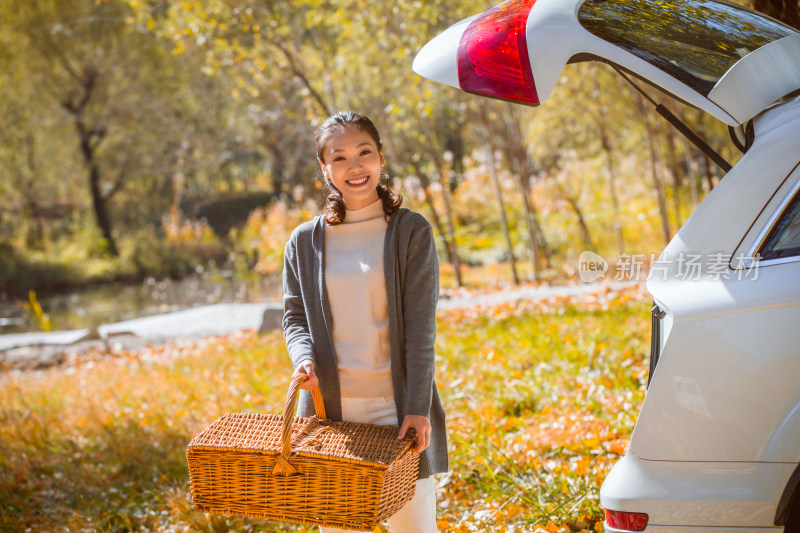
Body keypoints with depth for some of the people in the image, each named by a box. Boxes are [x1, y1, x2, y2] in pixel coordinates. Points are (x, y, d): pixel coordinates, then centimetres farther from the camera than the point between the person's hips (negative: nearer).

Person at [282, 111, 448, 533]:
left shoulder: (411, 232, -2)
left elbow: (419, 328, -6)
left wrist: (417, 407, -13)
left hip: (396, 405, -2)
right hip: (330, 408, 2)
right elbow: (294, 316, 12)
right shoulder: (305, 241, 7)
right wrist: (303, 356, -10)